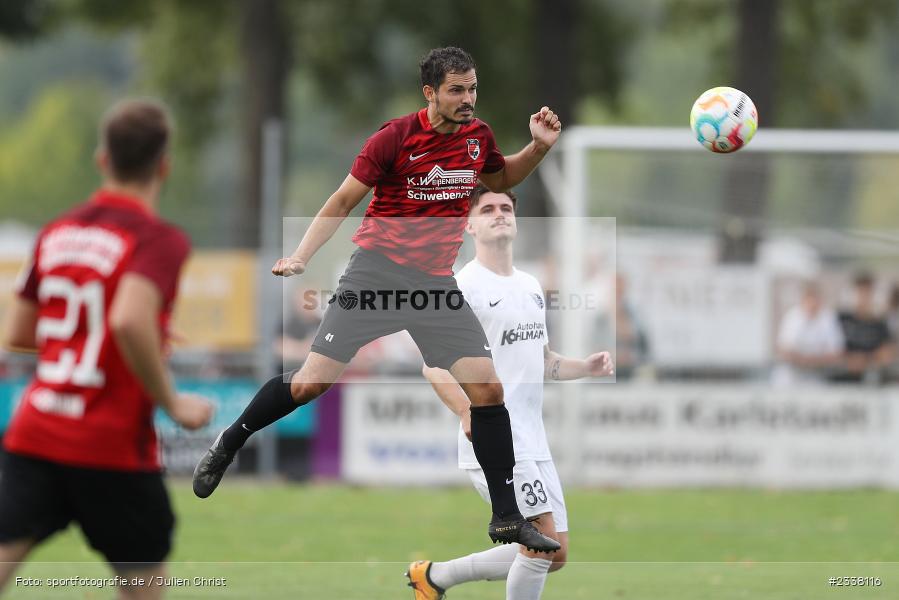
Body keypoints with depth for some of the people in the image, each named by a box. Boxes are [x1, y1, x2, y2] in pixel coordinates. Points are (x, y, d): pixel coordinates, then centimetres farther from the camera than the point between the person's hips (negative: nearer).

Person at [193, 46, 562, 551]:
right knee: (311, 382, -7)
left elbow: (500, 180, 27)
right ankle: (228, 445, 19)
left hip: (437, 282, 4)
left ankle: (507, 518, -1)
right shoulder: (395, 137, -10)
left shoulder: (478, 136, 4)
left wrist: (539, 148, 9)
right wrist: (301, 256, -13)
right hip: (378, 270, -4)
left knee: (487, 388, -9)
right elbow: (343, 202, -3)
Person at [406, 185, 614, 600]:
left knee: (554, 555, 9)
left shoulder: (531, 286, 16)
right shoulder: (461, 286, -9)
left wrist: (587, 367, 7)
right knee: (546, 539, -17)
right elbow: (433, 364, -17)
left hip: (534, 442, 8)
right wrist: (469, 411, -32)